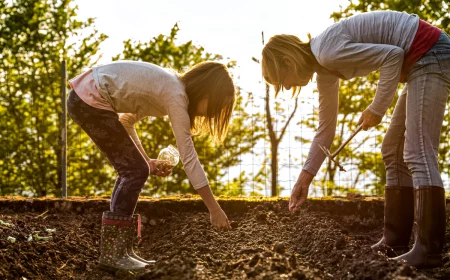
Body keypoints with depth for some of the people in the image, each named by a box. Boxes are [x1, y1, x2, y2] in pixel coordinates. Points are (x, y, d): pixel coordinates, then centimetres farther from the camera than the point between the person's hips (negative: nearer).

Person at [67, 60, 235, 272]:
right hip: (90, 101, -10)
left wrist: (146, 161, 9)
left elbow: (126, 120, 19)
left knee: (132, 169, 10)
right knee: (135, 171, -7)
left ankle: (120, 250, 12)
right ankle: (111, 253, -3)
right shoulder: (176, 95, -15)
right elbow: (189, 157, -17)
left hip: (86, 98, 10)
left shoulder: (169, 87, 13)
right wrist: (214, 209, -14)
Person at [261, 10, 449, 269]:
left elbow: (393, 55, -22)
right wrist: (305, 178, 14)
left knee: (418, 153, -15)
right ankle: (395, 242, 14)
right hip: (422, 62, 10)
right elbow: (325, 129, 16)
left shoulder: (327, 52, -19)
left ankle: (429, 251, -15)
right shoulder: (324, 68, 11)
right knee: (394, 152, 12)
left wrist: (377, 108, -14)